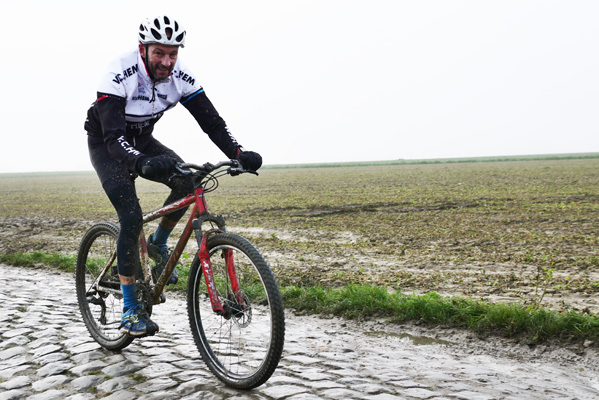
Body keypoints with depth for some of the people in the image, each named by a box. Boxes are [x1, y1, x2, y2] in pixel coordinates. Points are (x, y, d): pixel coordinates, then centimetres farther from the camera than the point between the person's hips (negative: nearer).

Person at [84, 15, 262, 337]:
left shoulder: (180, 77, -16)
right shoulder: (120, 75, -31)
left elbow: (211, 121, -18)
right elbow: (114, 135, -39)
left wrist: (238, 153, -36)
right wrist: (143, 163, -59)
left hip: (142, 141, 5)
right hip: (106, 145, -4)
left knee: (188, 181, -23)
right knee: (132, 218, -20)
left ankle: (158, 244, 6)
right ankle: (130, 312, -9)